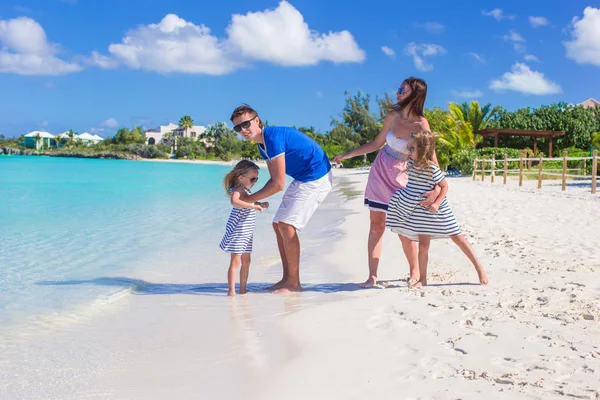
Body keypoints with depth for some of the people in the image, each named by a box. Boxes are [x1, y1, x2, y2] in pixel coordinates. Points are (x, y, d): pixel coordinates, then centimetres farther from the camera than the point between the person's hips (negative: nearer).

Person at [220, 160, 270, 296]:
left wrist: (260, 204, 15)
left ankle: (242, 289, 23)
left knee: (246, 261, 14)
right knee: (235, 261, -8)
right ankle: (231, 291, -6)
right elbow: (234, 202, -38)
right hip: (237, 231, -10)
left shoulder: (246, 190, 13)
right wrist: (253, 205, -37)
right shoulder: (238, 189, -16)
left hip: (246, 233, 10)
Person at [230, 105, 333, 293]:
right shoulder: (262, 144, 8)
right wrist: (259, 200, -3)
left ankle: (294, 283, -8)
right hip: (302, 179, 10)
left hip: (316, 177, -10)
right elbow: (274, 179, 13)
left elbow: (278, 184, -23)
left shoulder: (273, 138, -24)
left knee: (287, 225, -15)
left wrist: (249, 199, -15)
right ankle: (287, 279, 14)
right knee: (278, 225, 9)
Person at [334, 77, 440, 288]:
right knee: (376, 225, 2)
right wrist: (347, 154, 12)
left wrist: (437, 188, -37)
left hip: (401, 178, -4)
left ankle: (415, 271, 21)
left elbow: (432, 159, -24)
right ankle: (372, 276, 6)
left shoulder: (421, 125, -20)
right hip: (379, 173, 4)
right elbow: (377, 143, 9)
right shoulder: (393, 116, -4)